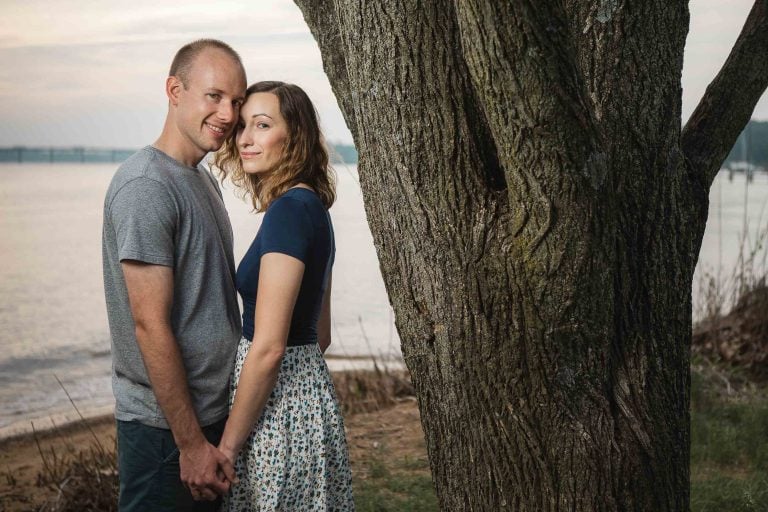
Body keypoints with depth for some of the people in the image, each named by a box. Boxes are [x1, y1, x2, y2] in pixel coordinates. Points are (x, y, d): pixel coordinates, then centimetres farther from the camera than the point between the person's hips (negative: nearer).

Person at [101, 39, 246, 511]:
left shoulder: (204, 181, 12)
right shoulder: (146, 188, -18)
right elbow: (151, 327, -21)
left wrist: (216, 434, 15)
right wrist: (192, 444, -19)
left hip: (215, 414, 9)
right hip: (166, 426, -9)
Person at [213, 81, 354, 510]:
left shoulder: (289, 209, -18)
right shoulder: (311, 206, 11)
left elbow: (268, 346, -22)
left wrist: (227, 447, -17)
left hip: (280, 408, -9)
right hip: (310, 389, 9)